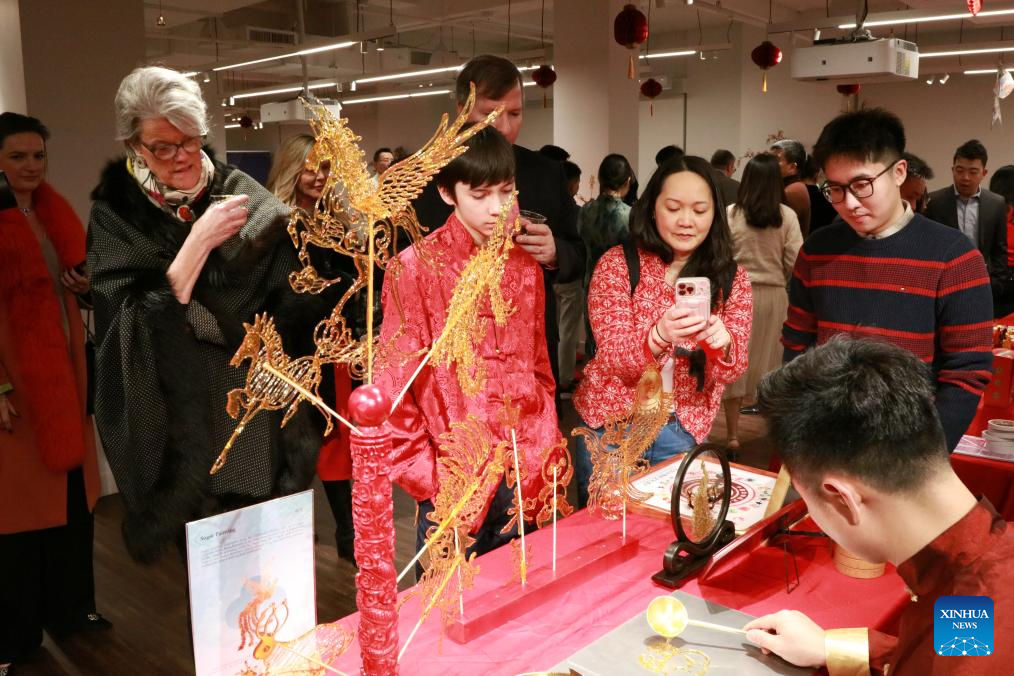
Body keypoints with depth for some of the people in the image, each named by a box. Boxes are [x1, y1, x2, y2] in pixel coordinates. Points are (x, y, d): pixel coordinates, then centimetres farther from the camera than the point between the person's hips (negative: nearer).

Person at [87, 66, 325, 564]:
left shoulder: (239, 192, -1)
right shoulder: (117, 214, -5)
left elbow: (294, 298, 0)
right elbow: (136, 323, -16)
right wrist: (198, 240, -22)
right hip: (185, 419, -1)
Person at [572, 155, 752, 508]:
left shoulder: (732, 277, -2)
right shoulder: (618, 263, -9)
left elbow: (730, 371, -8)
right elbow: (612, 354, -17)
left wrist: (722, 345, -32)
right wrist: (659, 336, -38)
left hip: (683, 429, 2)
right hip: (610, 419, -1)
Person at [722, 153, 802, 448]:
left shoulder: (730, 214, -7)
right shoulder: (787, 216, -5)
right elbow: (796, 262, -5)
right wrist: (781, 279, 14)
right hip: (774, 294, 1)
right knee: (770, 360, 12)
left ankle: (732, 432, 13)